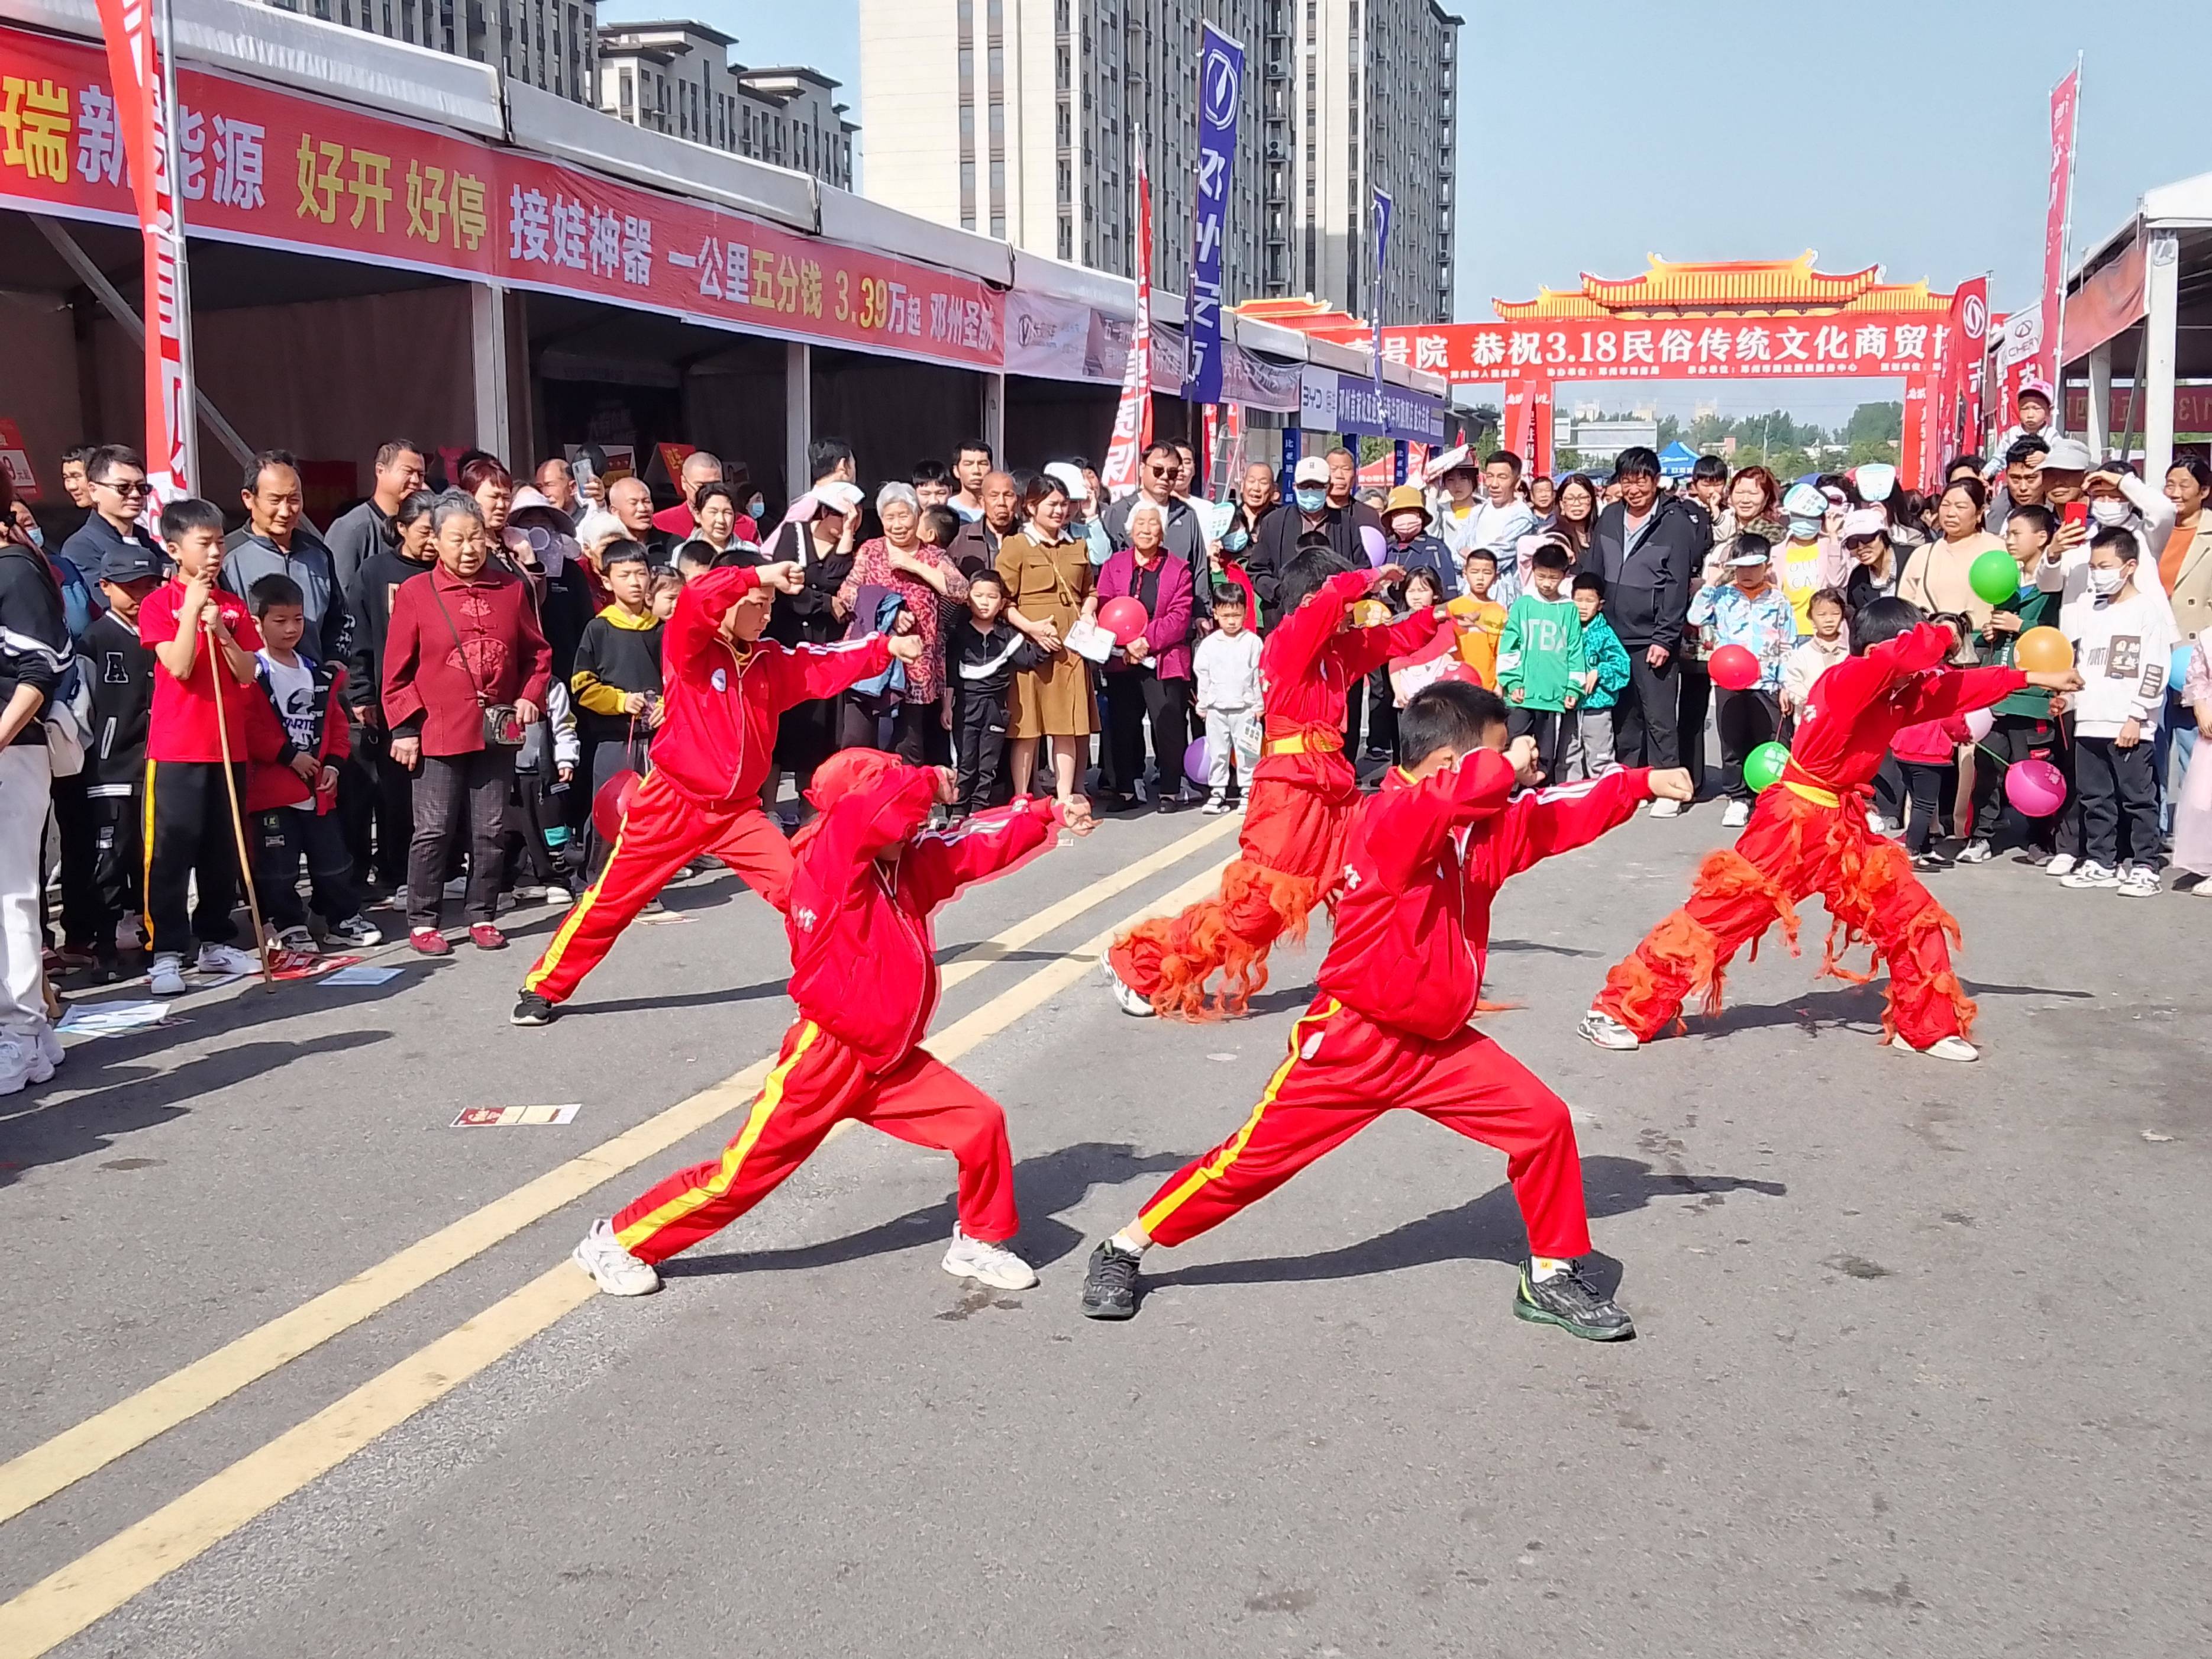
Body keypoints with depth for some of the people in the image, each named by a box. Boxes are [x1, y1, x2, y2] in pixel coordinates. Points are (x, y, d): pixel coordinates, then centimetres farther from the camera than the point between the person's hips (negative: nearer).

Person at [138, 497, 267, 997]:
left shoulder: (233, 605, 11)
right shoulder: (159, 603, -3)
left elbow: (247, 674, 3)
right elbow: (179, 667, -15)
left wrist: (220, 630, -11)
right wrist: (192, 608, -17)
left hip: (228, 745, 5)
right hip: (175, 746, -5)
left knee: (223, 849, 11)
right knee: (171, 850, -4)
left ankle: (216, 942, 21)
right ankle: (166, 952, -2)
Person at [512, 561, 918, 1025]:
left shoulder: (770, 661, 4)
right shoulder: (688, 647, -12)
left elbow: (827, 664, -1)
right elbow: (694, 601, -32)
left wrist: (887, 647, -12)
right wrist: (759, 575, -35)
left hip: (738, 810, 4)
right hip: (672, 803, -4)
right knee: (611, 898, 3)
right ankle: (544, 988, 17)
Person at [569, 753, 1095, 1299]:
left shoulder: (909, 864, 4)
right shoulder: (829, 858, -18)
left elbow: (978, 845, 8)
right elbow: (884, 802, -33)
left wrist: (1049, 815, -1)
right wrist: (931, 782, -15)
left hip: (892, 1060, 7)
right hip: (825, 1057, -7)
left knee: (981, 1122, 0)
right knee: (743, 1172, 1)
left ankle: (979, 1243, 21)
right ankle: (618, 1243, 17)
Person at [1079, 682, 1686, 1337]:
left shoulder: (1482, 826, 4)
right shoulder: (1390, 818, -21)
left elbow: (1556, 816, 12)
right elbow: (1454, 795, -40)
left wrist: (1643, 783, 6)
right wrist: (1508, 768, -21)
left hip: (1440, 1043, 7)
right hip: (1353, 1039, -7)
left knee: (1544, 1121, -1)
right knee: (1258, 1153, 0)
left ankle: (1551, 1276, 16)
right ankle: (1123, 1250, 15)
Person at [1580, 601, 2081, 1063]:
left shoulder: (1900, 694, 6)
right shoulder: (1847, 680, -19)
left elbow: (1956, 688, 16)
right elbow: (1904, 654, -33)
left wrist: (2038, 679, 17)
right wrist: (1942, 636, -13)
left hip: (1845, 828, 9)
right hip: (1794, 820, -9)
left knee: (1913, 916, 8)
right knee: (1721, 913, -7)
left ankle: (1929, 1027, 23)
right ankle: (1620, 1011, -1)